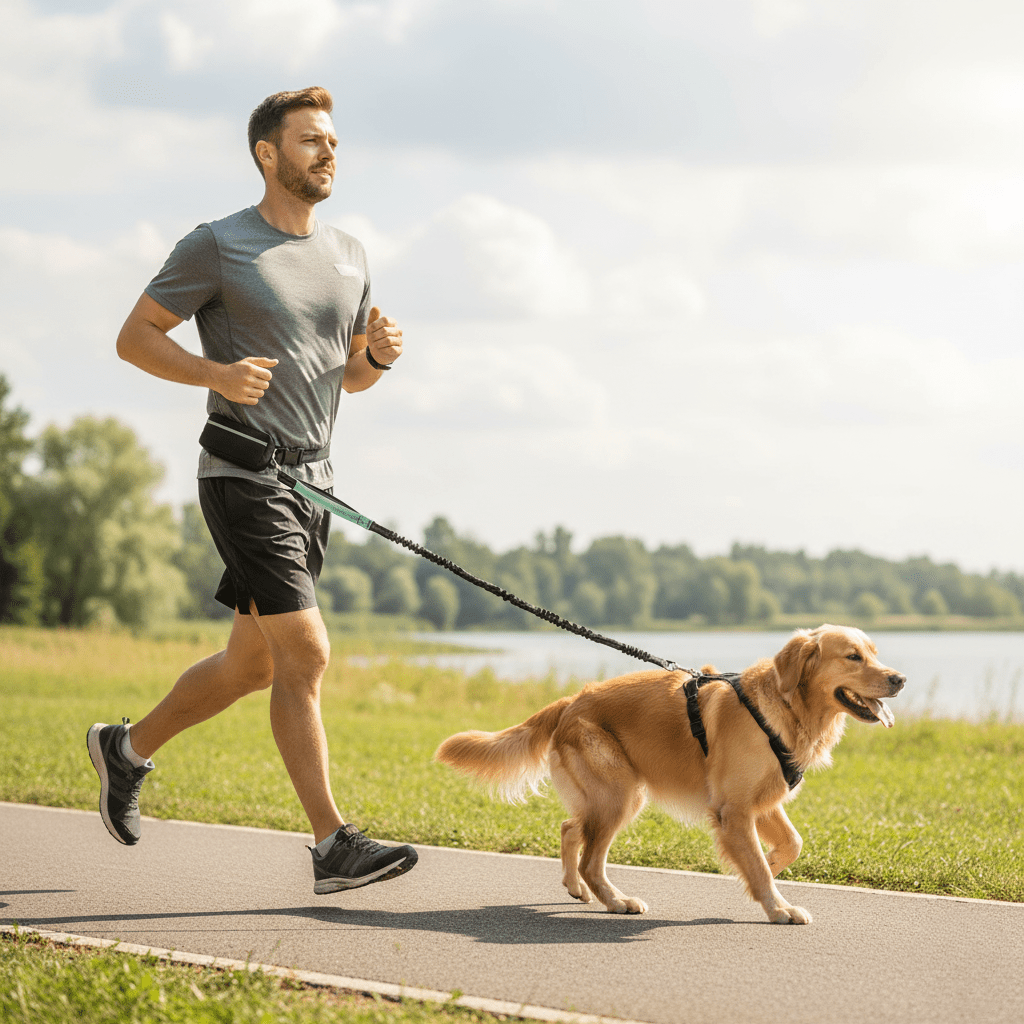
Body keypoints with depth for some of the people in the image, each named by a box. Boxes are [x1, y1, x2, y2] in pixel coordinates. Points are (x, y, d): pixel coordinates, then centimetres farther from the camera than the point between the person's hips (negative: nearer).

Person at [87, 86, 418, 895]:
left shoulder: (348, 255, 15)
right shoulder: (217, 246, -6)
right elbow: (135, 336, -2)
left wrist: (379, 355, -2)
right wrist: (216, 374, -18)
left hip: (313, 483, 8)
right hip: (244, 479, -8)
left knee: (253, 663, 14)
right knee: (305, 655, -14)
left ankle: (129, 748, 35)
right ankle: (334, 846, -11)